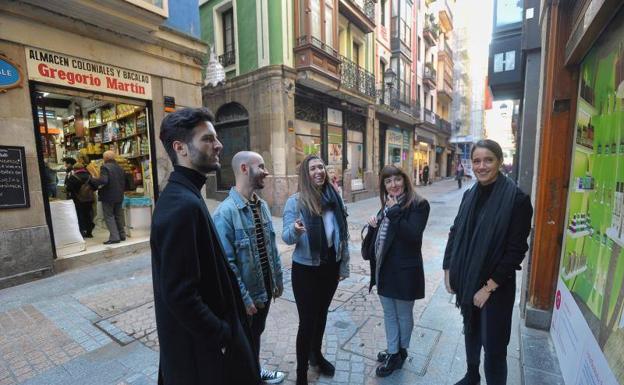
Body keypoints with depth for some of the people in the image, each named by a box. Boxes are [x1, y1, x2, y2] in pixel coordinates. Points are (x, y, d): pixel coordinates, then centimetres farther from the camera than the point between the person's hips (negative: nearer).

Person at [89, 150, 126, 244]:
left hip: (108, 196, -7)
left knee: (109, 216, -1)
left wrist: (92, 180, -12)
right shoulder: (120, 168, 11)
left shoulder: (105, 167, -13)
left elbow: (103, 180, -27)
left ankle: (114, 237, -4)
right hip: (119, 196, 7)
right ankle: (122, 235, 19)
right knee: (119, 215, 14)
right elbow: (124, 182, 14)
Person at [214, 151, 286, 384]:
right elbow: (226, 263, -23)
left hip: (265, 289, 7)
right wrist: (244, 298, -18)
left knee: (256, 334, 28)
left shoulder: (262, 205, 0)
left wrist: (277, 279, 10)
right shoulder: (226, 212, -25)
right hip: (245, 295, -7)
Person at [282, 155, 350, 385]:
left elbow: (342, 234, 5)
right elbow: (286, 237, -15)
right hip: (305, 269, -4)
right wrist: (295, 230, -39)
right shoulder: (295, 201, -14)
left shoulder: (335, 198, -2)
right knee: (307, 320, 5)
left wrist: (344, 265, 9)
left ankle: (316, 354, 48)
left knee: (322, 313, 22)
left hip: (330, 267, 5)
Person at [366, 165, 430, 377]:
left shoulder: (418, 204, -14)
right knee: (389, 314, 19)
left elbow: (413, 235, -25)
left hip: (405, 271, -6)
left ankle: (400, 352, 37)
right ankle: (392, 352, 38)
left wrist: (394, 211, -25)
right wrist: (374, 223, -5)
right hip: (384, 269, 7)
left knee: (404, 315, 15)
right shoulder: (388, 204, 9)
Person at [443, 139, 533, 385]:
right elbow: (455, 233, 6)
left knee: (493, 344, 8)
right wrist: (448, 270, 2)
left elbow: (516, 250, -16)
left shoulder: (517, 199, -15)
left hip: (496, 287, -5)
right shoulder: (470, 195, 2)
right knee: (470, 331, 23)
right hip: (466, 280, 6)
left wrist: (489, 287, -15)